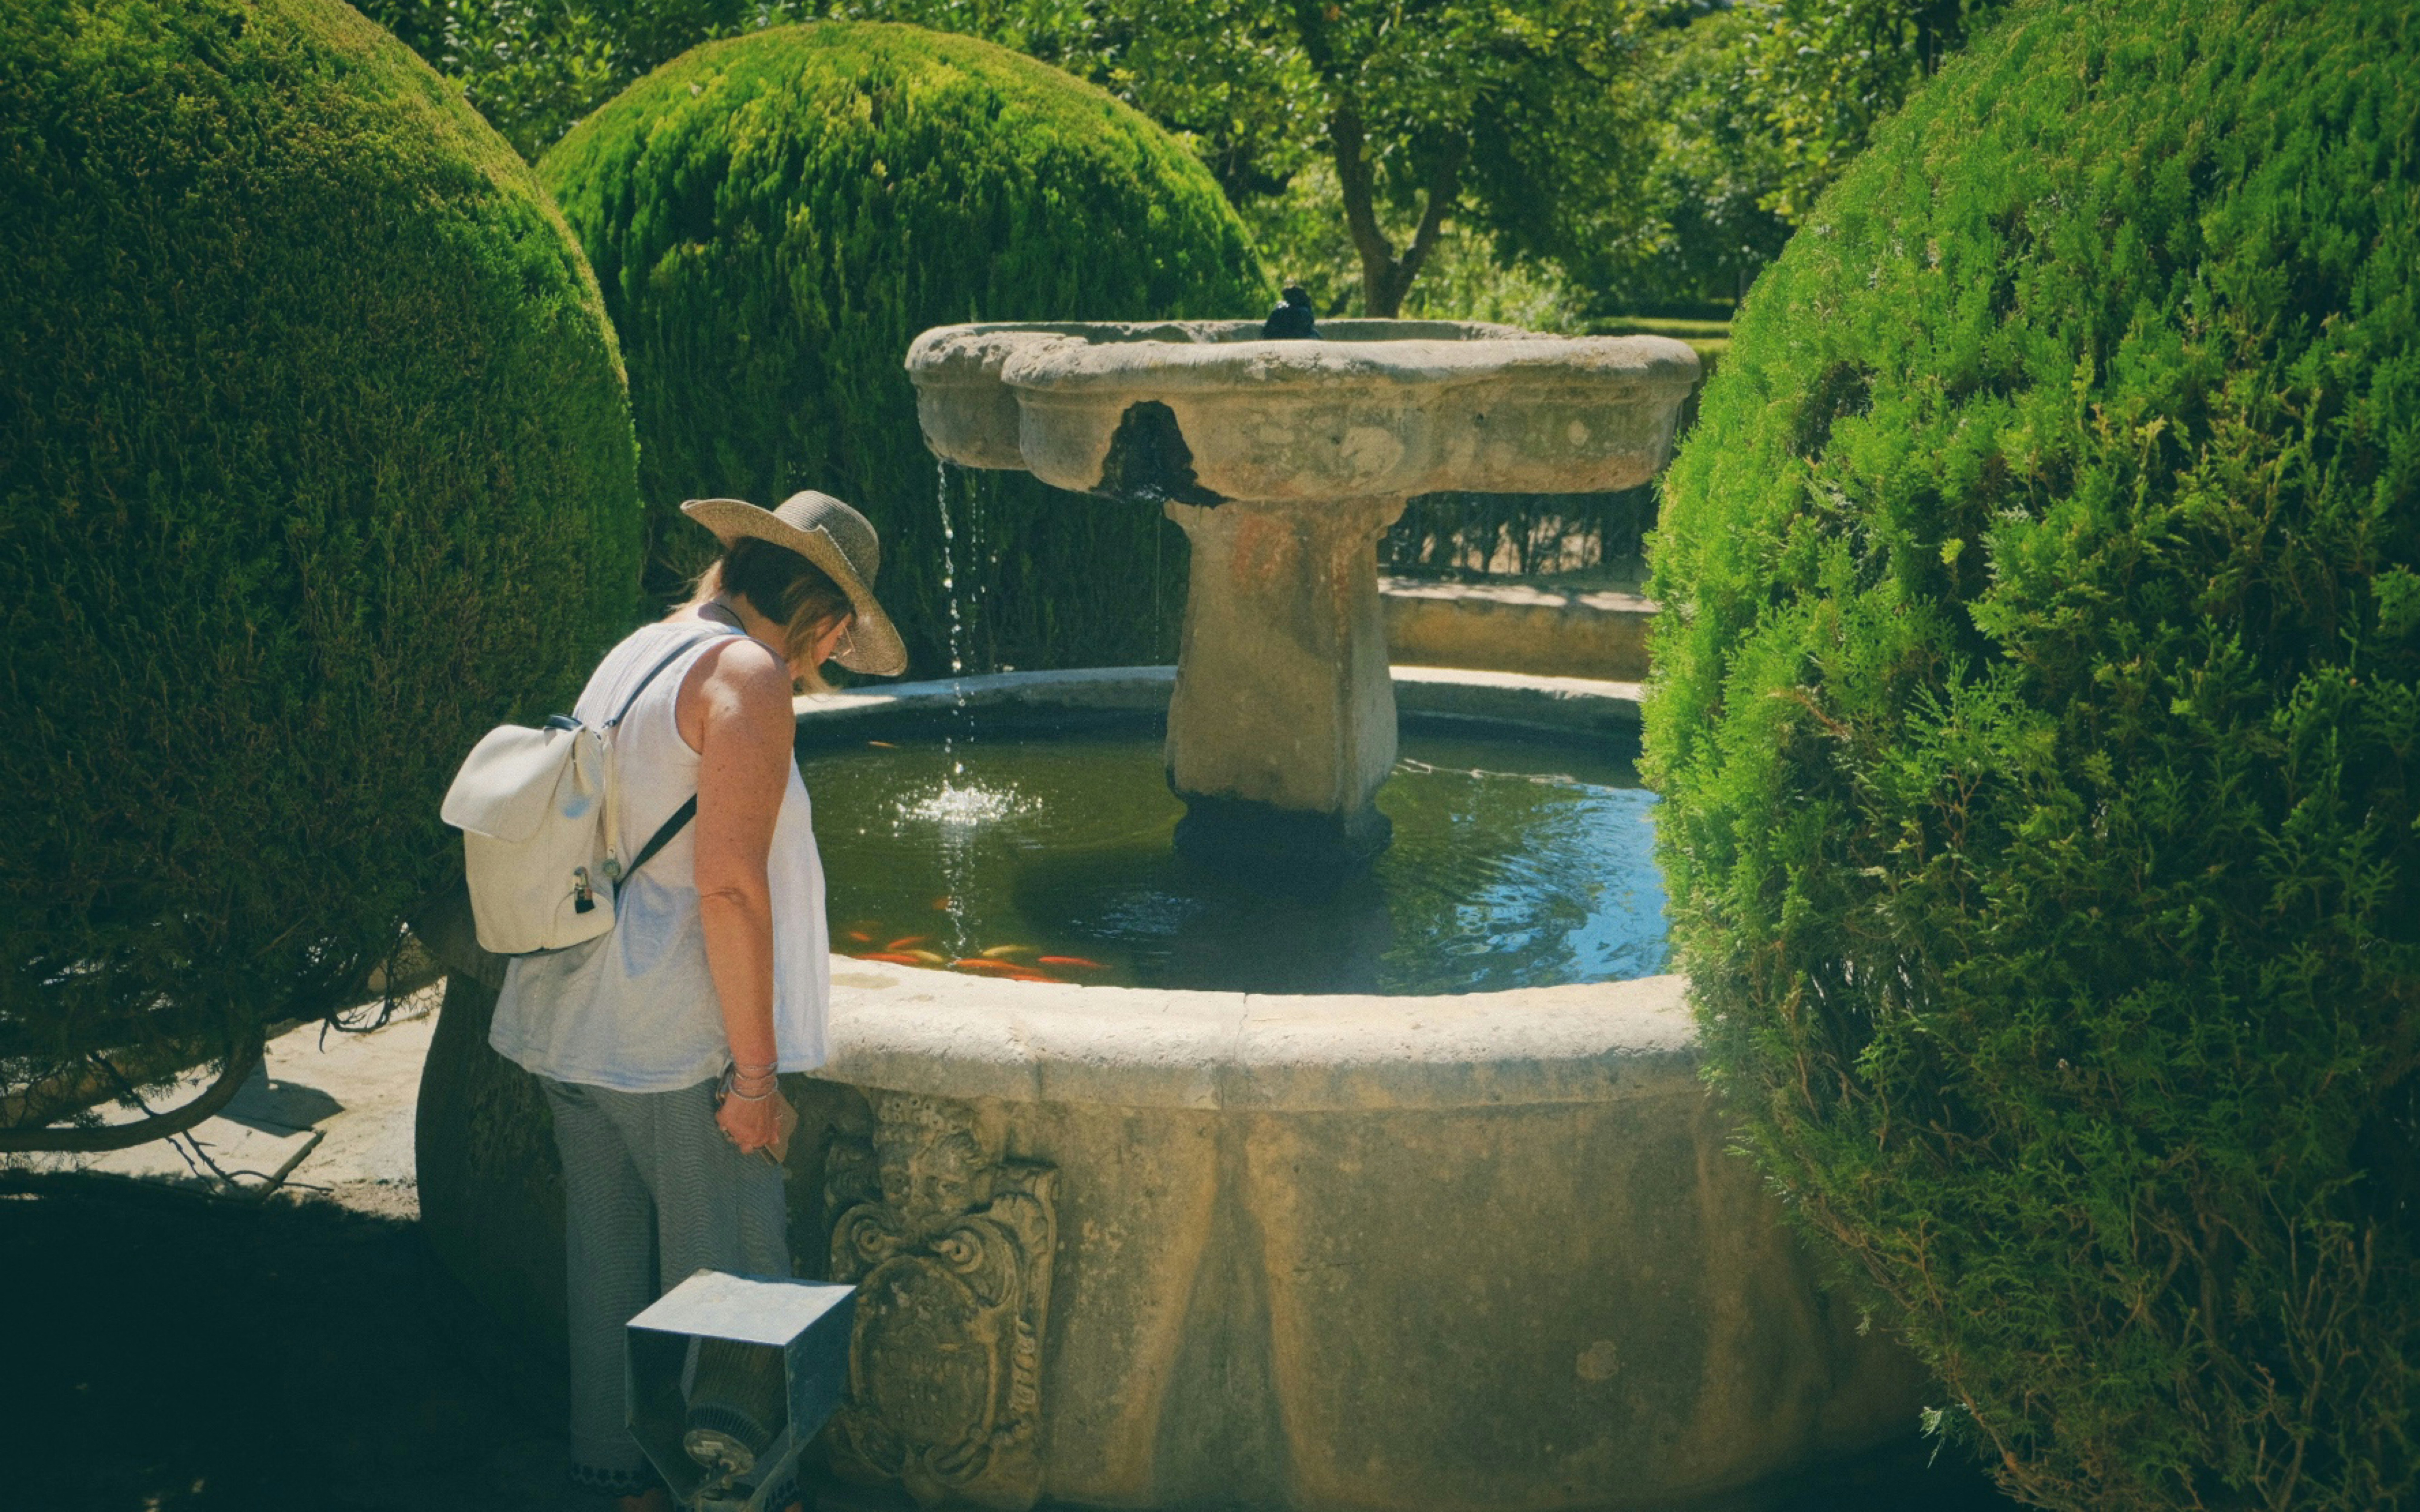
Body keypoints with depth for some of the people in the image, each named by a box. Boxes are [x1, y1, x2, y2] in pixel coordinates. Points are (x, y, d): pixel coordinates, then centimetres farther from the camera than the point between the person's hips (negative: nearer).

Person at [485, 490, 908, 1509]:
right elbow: (730, 885, -21)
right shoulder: (745, 675, -13)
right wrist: (757, 1074, -18)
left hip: (571, 1030, 9)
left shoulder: (631, 657, 14)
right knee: (729, 1282, 2)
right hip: (673, 1042, -9)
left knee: (608, 1264, 17)